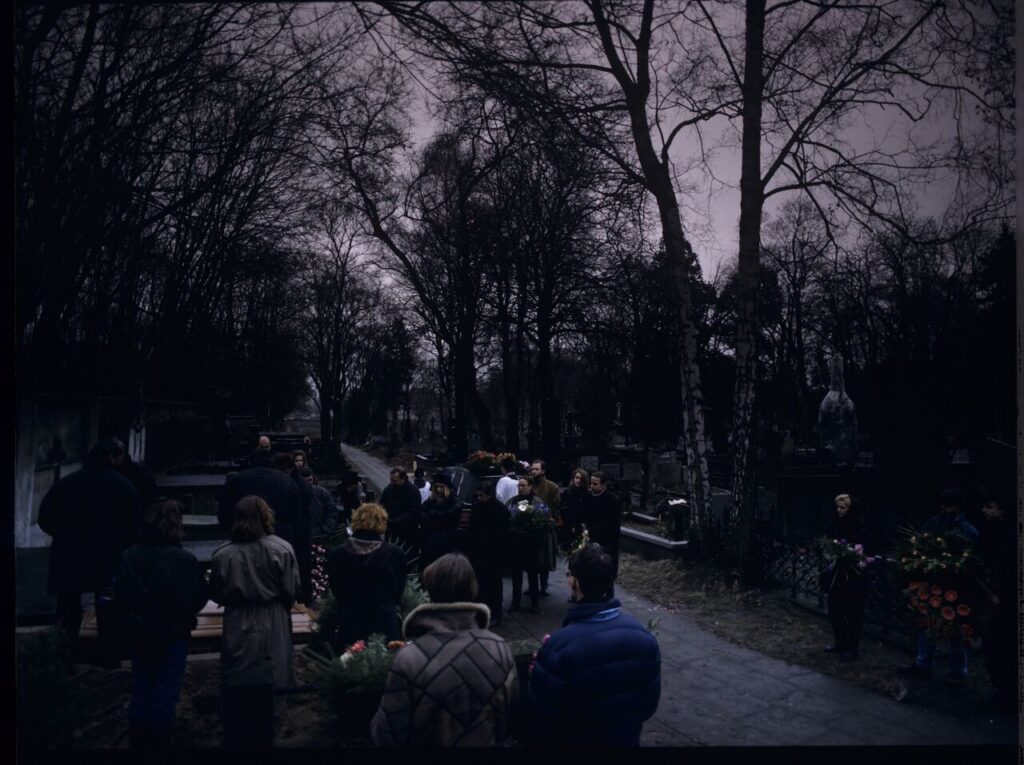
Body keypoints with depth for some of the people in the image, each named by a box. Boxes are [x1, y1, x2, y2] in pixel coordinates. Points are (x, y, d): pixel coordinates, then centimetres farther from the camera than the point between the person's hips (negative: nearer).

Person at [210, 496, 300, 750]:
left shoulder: (222, 553, -12)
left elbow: (216, 594, -1)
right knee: (265, 695, 15)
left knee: (236, 698, 14)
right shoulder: (281, 549, -15)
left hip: (237, 631, 0)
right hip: (272, 631, 0)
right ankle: (262, 740, 27)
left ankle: (236, 741, 23)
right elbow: (292, 591, -10)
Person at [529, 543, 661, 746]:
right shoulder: (643, 635, -16)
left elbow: (543, 723, -20)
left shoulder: (557, 646, -31)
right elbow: (649, 704, -2)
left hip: (576, 741, -3)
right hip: (628, 740, 3)